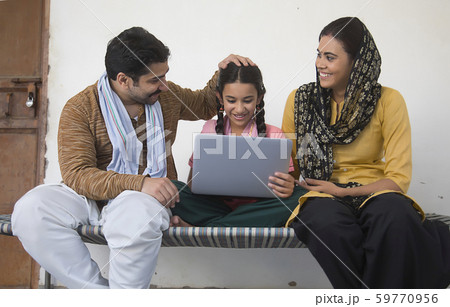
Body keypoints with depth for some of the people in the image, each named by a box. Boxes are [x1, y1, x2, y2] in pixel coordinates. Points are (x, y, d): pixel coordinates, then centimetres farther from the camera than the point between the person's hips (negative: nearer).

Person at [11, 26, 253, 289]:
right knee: (30, 210, -27)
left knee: (138, 213, -38)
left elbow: (207, 105, 27)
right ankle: (97, 290, -18)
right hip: (94, 197, 0)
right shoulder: (80, 109, -7)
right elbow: (76, 175, -17)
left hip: (147, 197, 0)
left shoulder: (168, 96, 7)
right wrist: (138, 183, -30)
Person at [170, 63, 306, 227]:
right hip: (215, 204, 0)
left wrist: (287, 188, -25)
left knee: (299, 196, -29)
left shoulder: (274, 135, 4)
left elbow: (285, 186, 0)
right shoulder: (210, 129, 8)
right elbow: (192, 181, 6)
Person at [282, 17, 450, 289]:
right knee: (327, 225, -37)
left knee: (396, 217, -37)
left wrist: (341, 191, -14)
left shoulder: (388, 101, -1)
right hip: (323, 195, 1)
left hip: (372, 192, 0)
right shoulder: (301, 100, 5)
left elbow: (399, 177, -3)